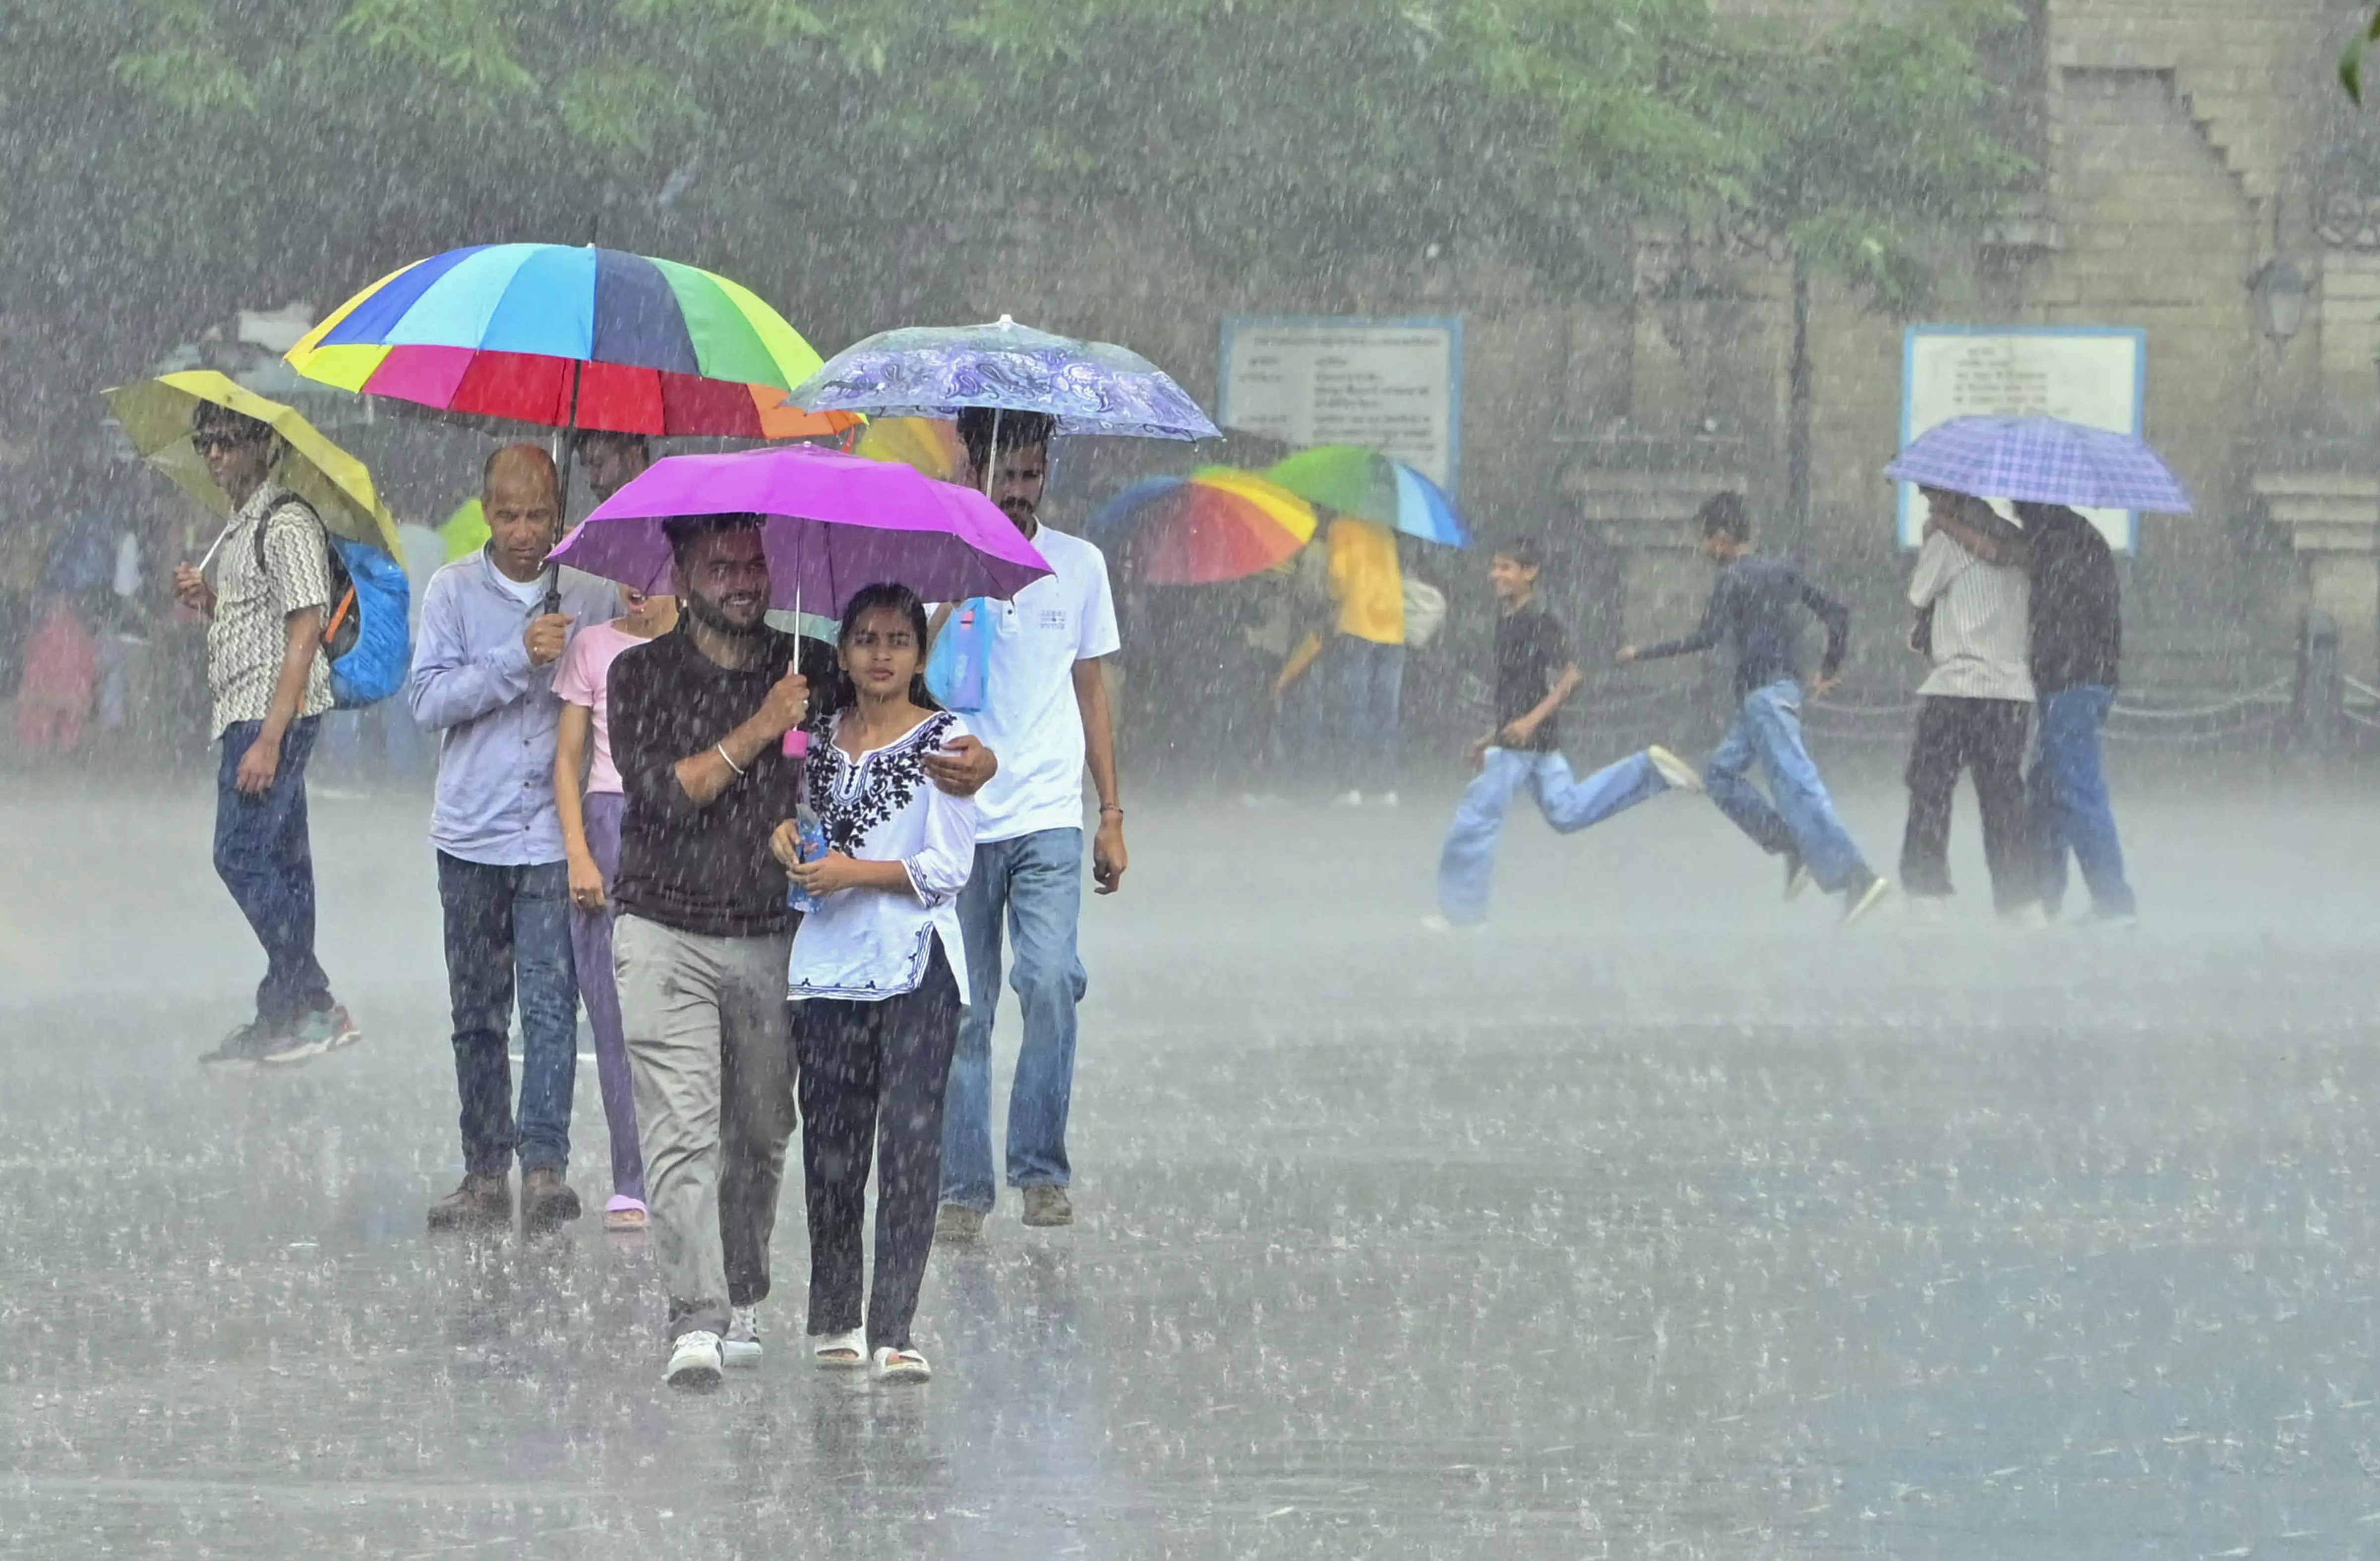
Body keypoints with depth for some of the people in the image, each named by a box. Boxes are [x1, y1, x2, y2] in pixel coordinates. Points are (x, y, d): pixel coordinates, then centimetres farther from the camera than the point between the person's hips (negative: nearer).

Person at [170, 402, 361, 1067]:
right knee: (279, 864, 9)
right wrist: (205, 600, 6)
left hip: (274, 713, -10)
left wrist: (268, 739, -22)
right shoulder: (240, 528, 19)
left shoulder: (287, 525, -12)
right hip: (248, 717, 10)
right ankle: (287, 1015, 10)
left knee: (242, 855, -14)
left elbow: (302, 636, -17)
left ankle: (312, 1007, -12)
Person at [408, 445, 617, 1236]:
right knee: (478, 1014, 7)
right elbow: (428, 698, -7)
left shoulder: (591, 597, 5)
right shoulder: (454, 591, 4)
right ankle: (486, 1173, 13)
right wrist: (518, 659, -17)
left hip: (554, 835, -1)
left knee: (550, 1002, -12)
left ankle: (545, 1163, -15)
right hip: (473, 835, 1)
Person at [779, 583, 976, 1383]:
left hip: (915, 962, -4)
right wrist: (785, 834, 1)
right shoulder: (818, 735, 12)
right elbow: (799, 809, 24)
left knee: (911, 1137, -9)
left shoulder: (945, 740, -2)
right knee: (830, 1138, 4)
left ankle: (894, 1330, -11)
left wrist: (856, 872, -14)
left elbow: (949, 867, -6)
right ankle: (834, 1318, 14)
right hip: (830, 958, 4)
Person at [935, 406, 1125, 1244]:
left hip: (1048, 818, 1)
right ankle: (963, 1187, 7)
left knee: (1052, 981, -17)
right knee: (962, 1009, 0)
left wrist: (1111, 814, 13)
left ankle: (1041, 1168, -7)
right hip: (956, 820, -1)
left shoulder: (1079, 566, 10)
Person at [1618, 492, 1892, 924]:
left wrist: (1643, 654, -11)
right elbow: (1837, 613, 16)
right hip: (1784, 687, 9)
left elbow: (1707, 637, -18)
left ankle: (1855, 876, -22)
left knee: (1797, 784, -14)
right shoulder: (1780, 572, 16)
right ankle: (1795, 849, 7)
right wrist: (1831, 669, 21)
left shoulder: (1734, 578, -8)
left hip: (1762, 691, -9)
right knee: (1721, 772, 17)